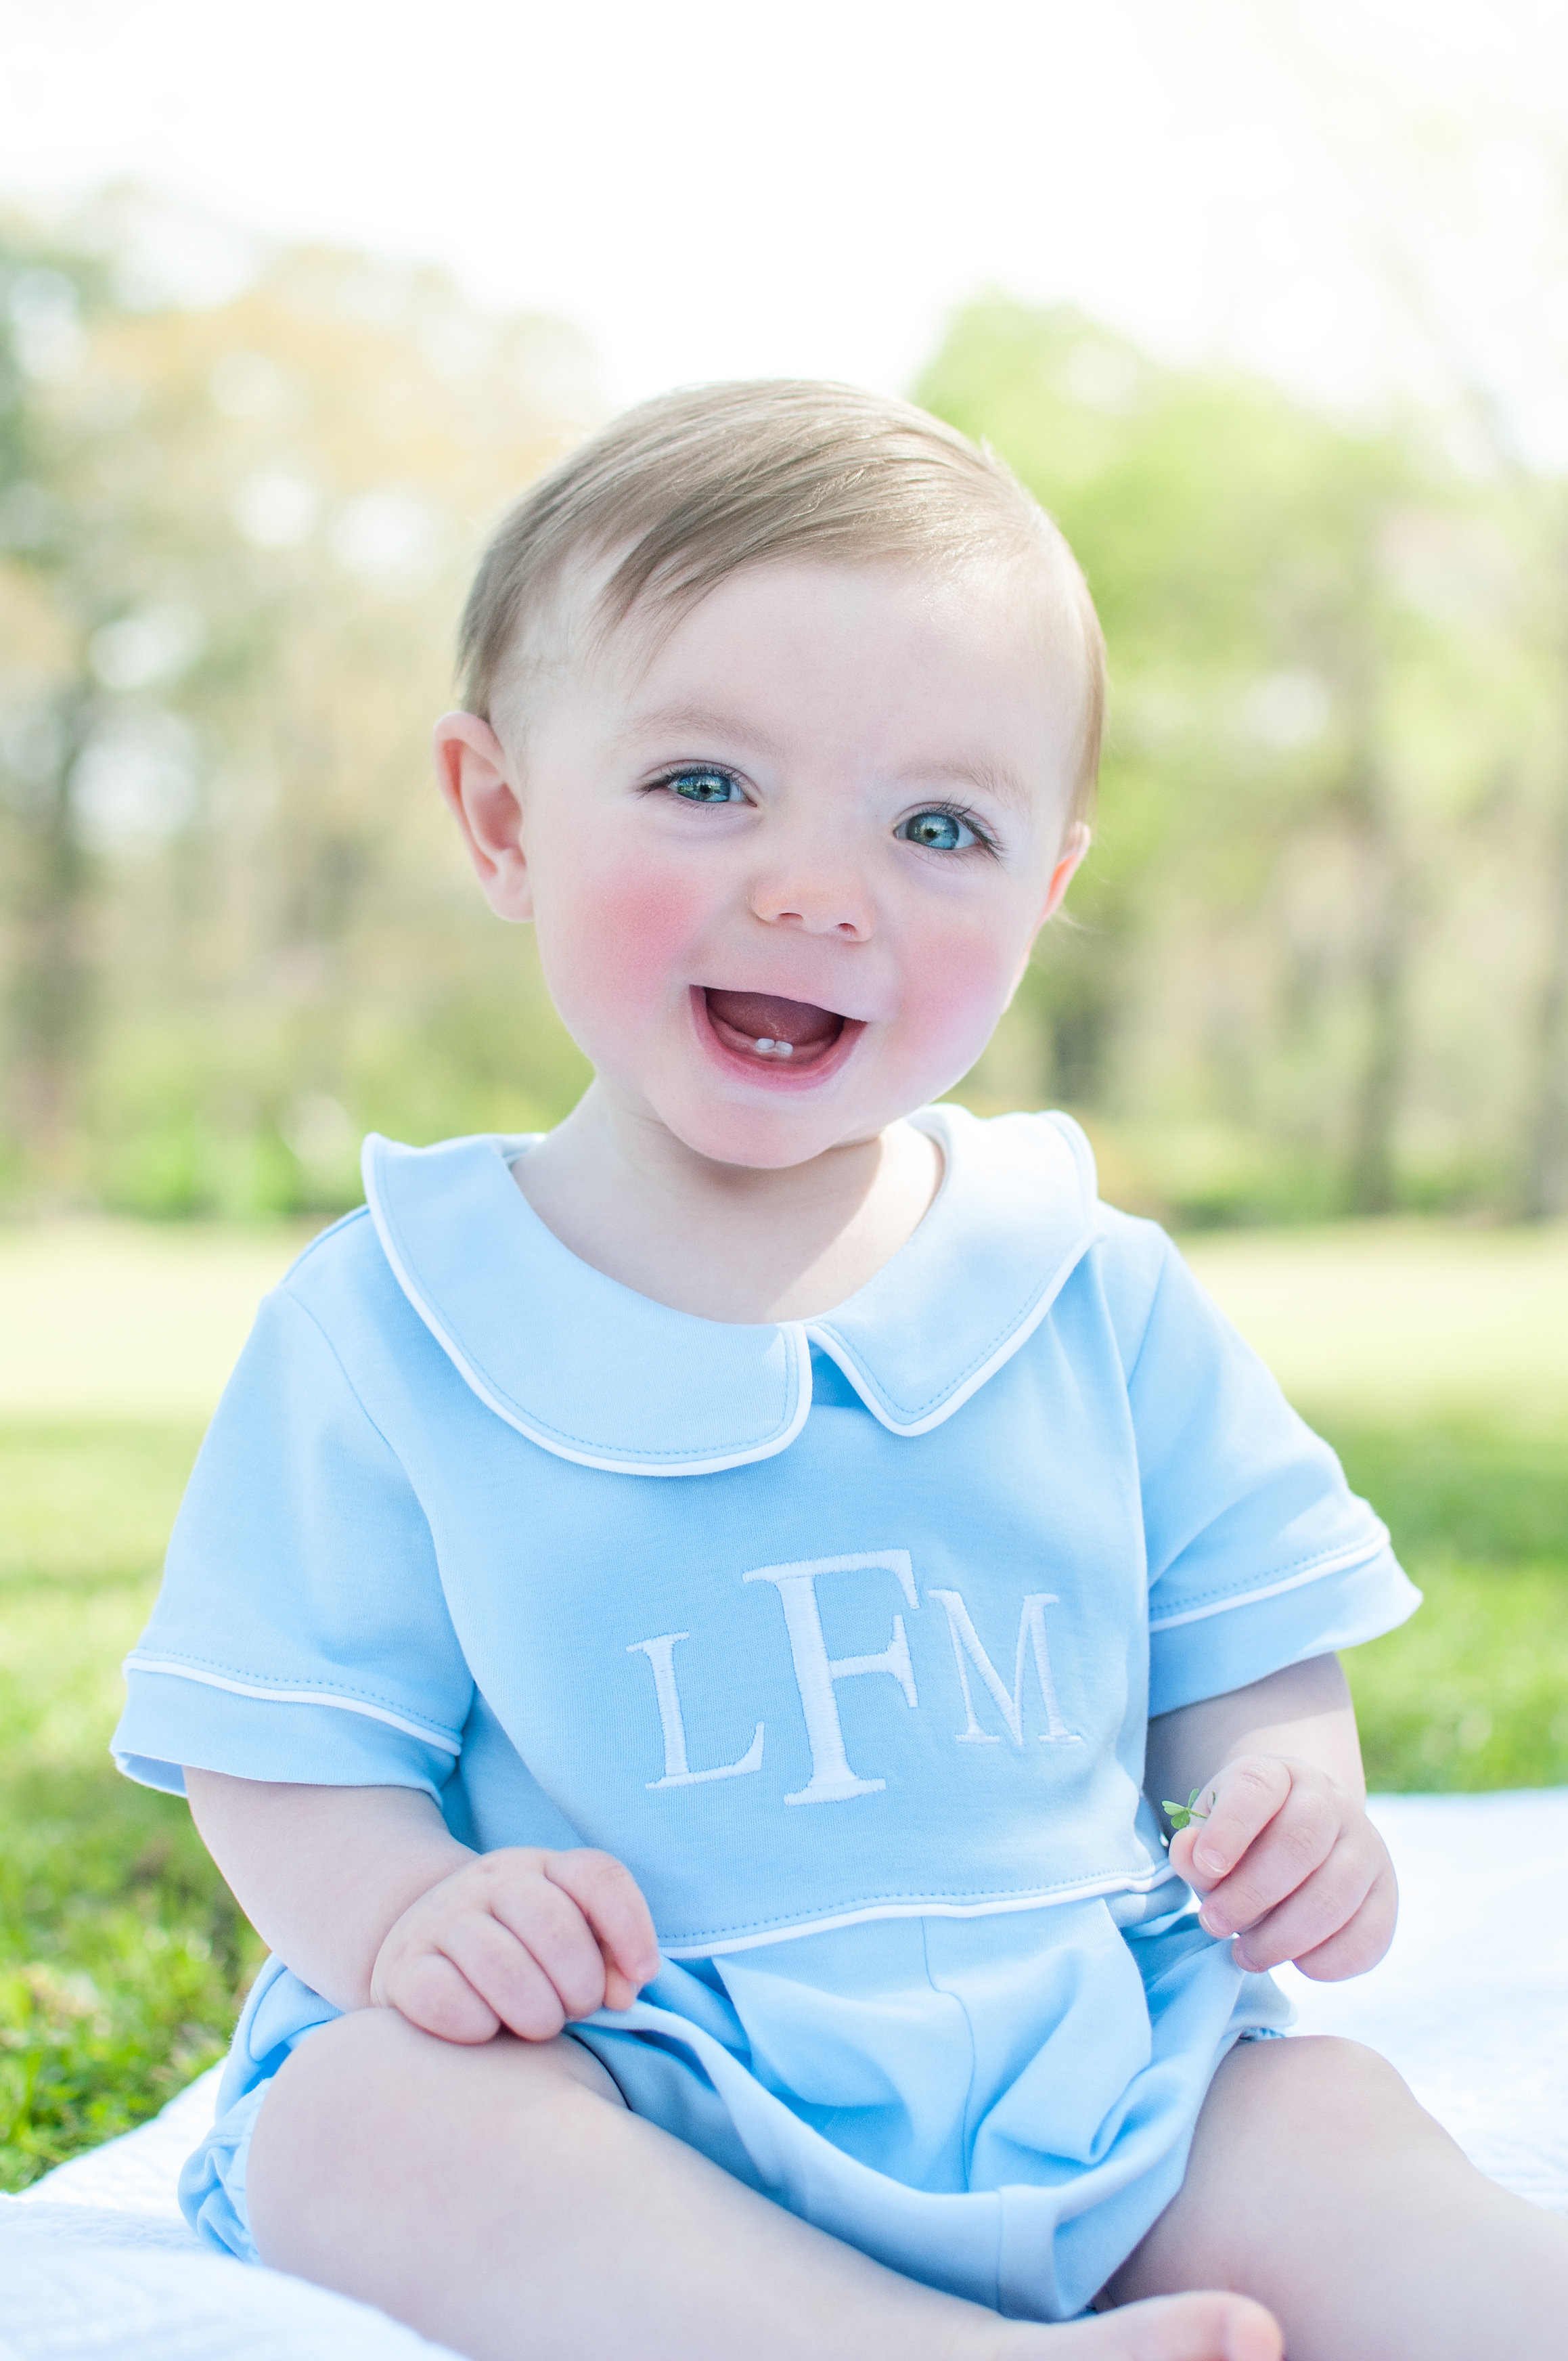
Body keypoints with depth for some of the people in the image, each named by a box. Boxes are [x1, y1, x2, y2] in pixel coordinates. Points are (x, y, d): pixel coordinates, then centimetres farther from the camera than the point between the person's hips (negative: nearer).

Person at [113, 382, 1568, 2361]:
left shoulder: (1106, 1301, 4)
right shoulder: (385, 1324, -2)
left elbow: (1249, 1658, 11)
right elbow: (282, 1755, -1)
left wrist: (1295, 1805, -11)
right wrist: (406, 1915, -21)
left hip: (1080, 2069, 2)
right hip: (608, 2087, -2)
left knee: (1334, 2139, -24)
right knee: (379, 2108, -32)